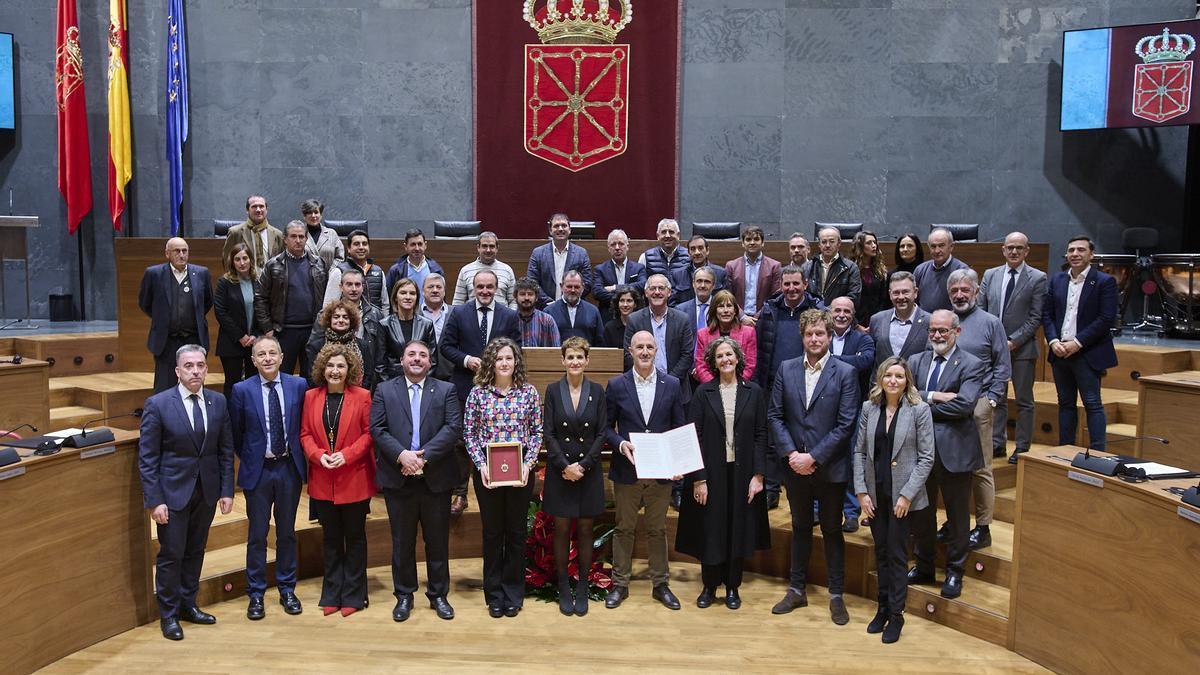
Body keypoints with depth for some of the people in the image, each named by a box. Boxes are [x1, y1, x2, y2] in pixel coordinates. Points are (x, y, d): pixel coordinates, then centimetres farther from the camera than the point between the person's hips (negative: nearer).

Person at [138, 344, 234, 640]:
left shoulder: (218, 402, 1)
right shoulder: (157, 404, -10)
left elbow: (225, 450, 5)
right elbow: (147, 458, -9)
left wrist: (227, 490, 1)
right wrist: (154, 500, -13)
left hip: (207, 490, 4)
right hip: (172, 491, -4)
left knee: (195, 551, 14)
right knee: (171, 554, 4)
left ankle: (188, 605, 30)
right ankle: (168, 614, 19)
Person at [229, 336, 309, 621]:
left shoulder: (298, 385, -3)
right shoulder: (242, 390, -6)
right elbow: (236, 433, 4)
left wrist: (298, 457, 6)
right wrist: (248, 459, 6)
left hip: (289, 468, 1)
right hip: (257, 470, -1)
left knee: (287, 532, 12)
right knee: (257, 535, 6)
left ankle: (287, 589, 25)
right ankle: (256, 594, 19)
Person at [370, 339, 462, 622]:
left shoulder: (446, 390, 5)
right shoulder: (384, 390, 7)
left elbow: (453, 427, -6)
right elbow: (377, 429, -2)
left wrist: (424, 456, -16)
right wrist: (402, 455, -17)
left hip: (436, 477, 0)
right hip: (398, 478, 0)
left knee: (438, 540, 9)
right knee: (402, 541, 10)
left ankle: (438, 595, 22)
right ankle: (404, 595, 23)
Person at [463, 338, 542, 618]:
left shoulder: (528, 392, 0)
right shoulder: (478, 392, -1)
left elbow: (537, 432, 2)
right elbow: (469, 433, 1)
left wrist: (527, 464, -10)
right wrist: (481, 465, -10)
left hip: (520, 470, 0)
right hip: (487, 470, 0)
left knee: (517, 531, 8)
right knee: (492, 531, 8)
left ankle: (513, 594, 21)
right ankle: (494, 595, 21)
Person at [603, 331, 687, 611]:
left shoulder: (672, 385, 1)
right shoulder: (616, 385, -2)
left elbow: (680, 427, 4)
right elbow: (607, 427, 2)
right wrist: (621, 444, -16)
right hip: (627, 469, -1)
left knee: (658, 529, 12)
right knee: (624, 529, 10)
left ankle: (660, 584, 25)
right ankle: (620, 584, 22)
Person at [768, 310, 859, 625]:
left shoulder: (845, 373, -8)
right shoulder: (786, 369, 2)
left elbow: (845, 424, -12)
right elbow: (774, 415, 2)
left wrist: (814, 457, -15)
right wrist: (790, 453, -10)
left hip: (830, 467, -3)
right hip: (795, 465, 3)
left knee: (832, 530, 10)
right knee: (800, 528, 16)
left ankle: (836, 595, 23)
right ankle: (797, 590, 28)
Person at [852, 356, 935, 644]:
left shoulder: (919, 410, -7)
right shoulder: (869, 408, 2)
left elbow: (926, 457, -8)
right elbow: (859, 451, 5)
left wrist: (907, 494, -12)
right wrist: (861, 491, -2)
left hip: (902, 495, -3)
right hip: (875, 494, 3)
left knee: (897, 554, 2)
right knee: (881, 552, 13)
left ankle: (896, 614, 16)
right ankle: (883, 608, 26)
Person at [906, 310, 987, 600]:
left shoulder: (972, 365, -7)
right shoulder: (916, 361, 7)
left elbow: (964, 404, -21)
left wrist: (922, 405, -14)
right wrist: (931, 396, -21)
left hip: (954, 450, -4)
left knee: (957, 516, 9)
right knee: (920, 511, 16)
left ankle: (954, 572, 24)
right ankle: (923, 567, 31)